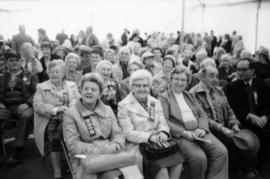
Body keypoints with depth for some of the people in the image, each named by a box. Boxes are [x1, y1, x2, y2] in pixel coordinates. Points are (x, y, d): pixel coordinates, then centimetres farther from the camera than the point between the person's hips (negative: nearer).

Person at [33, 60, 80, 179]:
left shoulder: (72, 85, 19)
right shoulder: (41, 87, 11)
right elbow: (37, 106, -2)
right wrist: (55, 109, -18)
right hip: (51, 120, -2)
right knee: (54, 137, -32)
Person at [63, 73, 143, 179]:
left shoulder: (108, 110, 16)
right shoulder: (70, 114, 3)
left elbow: (118, 135, 12)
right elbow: (73, 145, -5)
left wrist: (115, 146, -12)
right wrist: (102, 149, -14)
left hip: (111, 154, 4)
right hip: (85, 159, -3)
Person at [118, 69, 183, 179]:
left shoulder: (155, 103, 16)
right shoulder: (124, 105, -2)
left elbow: (162, 123, 13)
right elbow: (128, 133, -9)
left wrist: (163, 132, -12)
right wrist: (150, 137, -21)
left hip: (157, 143, 5)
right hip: (137, 146, -5)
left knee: (178, 163, -20)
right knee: (162, 169, -25)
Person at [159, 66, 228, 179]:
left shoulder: (189, 95, 24)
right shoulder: (164, 97, 5)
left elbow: (202, 114, 18)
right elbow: (164, 121, -6)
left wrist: (202, 128, -3)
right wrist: (183, 132, -16)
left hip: (198, 131, 6)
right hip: (180, 135, -5)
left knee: (221, 152, -18)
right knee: (199, 157, -30)